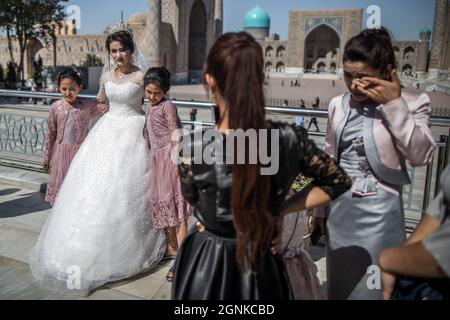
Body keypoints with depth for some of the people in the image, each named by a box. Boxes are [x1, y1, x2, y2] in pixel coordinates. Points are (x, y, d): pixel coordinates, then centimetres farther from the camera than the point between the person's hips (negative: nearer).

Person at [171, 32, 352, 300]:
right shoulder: (290, 139, -18)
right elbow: (338, 182, 0)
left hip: (206, 265, -2)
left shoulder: (194, 146, -25)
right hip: (262, 266, 2)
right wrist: (280, 211, -4)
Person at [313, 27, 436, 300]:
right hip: (340, 209, 5)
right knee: (338, 287, 17)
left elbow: (422, 155, -20)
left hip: (379, 211, -4)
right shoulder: (338, 105, 4)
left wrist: (394, 105, -22)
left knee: (371, 289, 6)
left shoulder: (412, 103, -7)